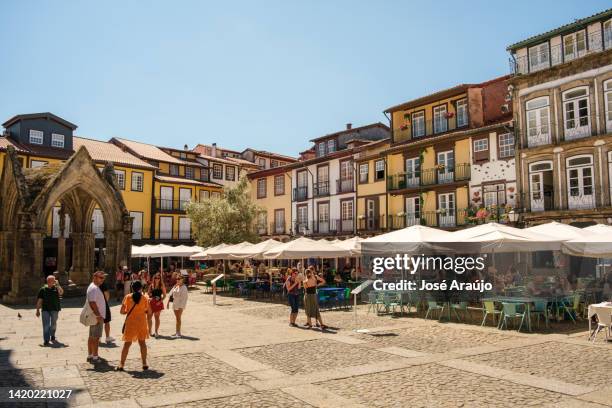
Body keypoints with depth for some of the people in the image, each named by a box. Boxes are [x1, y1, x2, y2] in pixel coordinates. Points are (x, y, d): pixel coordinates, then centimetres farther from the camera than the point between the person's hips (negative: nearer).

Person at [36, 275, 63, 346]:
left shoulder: (56, 288, 1)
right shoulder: (43, 289, 1)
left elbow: (61, 293, -19)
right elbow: (39, 300, 3)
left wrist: (57, 285, -19)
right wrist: (37, 310, 1)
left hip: (55, 309, 1)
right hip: (45, 309, -1)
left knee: (53, 324, 15)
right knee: (46, 325, -5)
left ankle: (52, 337, 34)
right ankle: (46, 341, -3)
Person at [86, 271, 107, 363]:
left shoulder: (95, 287, 15)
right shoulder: (94, 288, -18)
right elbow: (92, 303, -25)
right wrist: (99, 316, -24)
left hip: (95, 317, 11)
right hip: (97, 317, -11)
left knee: (91, 337, 15)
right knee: (96, 337, -5)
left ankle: (89, 355, 22)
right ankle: (94, 357, 0)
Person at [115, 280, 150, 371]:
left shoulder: (127, 297, -4)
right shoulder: (145, 298, -4)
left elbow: (122, 311, -4)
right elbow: (148, 312, -1)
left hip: (130, 323, 0)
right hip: (142, 323, 0)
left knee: (127, 343, 8)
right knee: (142, 343, 10)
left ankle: (121, 364, 9)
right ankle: (144, 364, 12)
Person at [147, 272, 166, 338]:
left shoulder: (162, 286, -2)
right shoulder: (151, 285, 6)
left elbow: (164, 295, -1)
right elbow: (148, 294, 12)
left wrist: (161, 301, -13)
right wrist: (149, 298, -8)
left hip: (158, 303, -3)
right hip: (151, 302, 3)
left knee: (157, 317, 4)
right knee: (149, 317, 3)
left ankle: (156, 332, 12)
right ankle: (149, 331, 17)